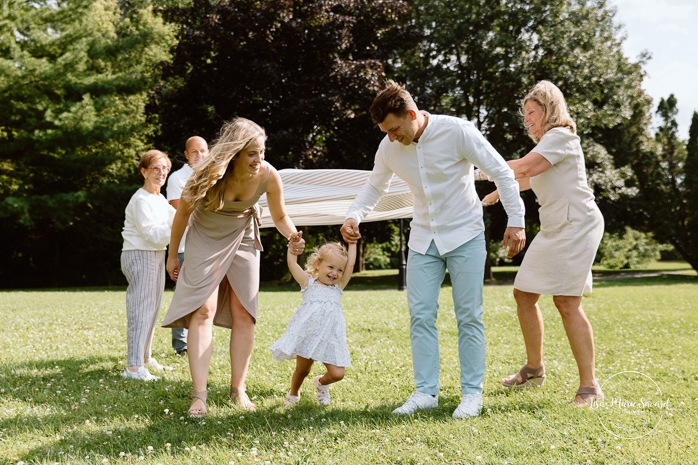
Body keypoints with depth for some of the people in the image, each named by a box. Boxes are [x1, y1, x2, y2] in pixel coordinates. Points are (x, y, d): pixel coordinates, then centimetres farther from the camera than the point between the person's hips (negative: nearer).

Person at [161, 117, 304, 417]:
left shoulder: (269, 176, -24)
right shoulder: (210, 174, -30)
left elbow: (280, 217, -5)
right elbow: (183, 212, -12)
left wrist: (293, 237, -26)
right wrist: (173, 255, -3)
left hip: (242, 241, 3)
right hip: (205, 240, -3)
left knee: (244, 313, 1)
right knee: (203, 309, -13)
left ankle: (238, 389, 12)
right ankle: (199, 396, -13)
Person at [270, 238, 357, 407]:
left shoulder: (338, 287, 13)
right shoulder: (308, 283, 8)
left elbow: (350, 264, 7)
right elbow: (292, 264, 0)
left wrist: (352, 243, 7)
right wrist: (293, 245, -6)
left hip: (330, 338, 2)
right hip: (307, 335, -2)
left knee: (337, 373, -7)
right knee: (302, 371, 5)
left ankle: (321, 383, 26)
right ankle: (293, 393, 35)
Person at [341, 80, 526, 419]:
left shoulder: (457, 131, -19)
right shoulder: (388, 148, -5)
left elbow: (501, 172, -12)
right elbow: (374, 187, 13)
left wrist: (515, 221, -13)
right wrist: (353, 216, -5)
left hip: (465, 236, -4)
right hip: (424, 239, 4)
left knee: (469, 316, 0)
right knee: (420, 315, -1)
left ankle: (472, 393, 8)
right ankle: (426, 391, 6)